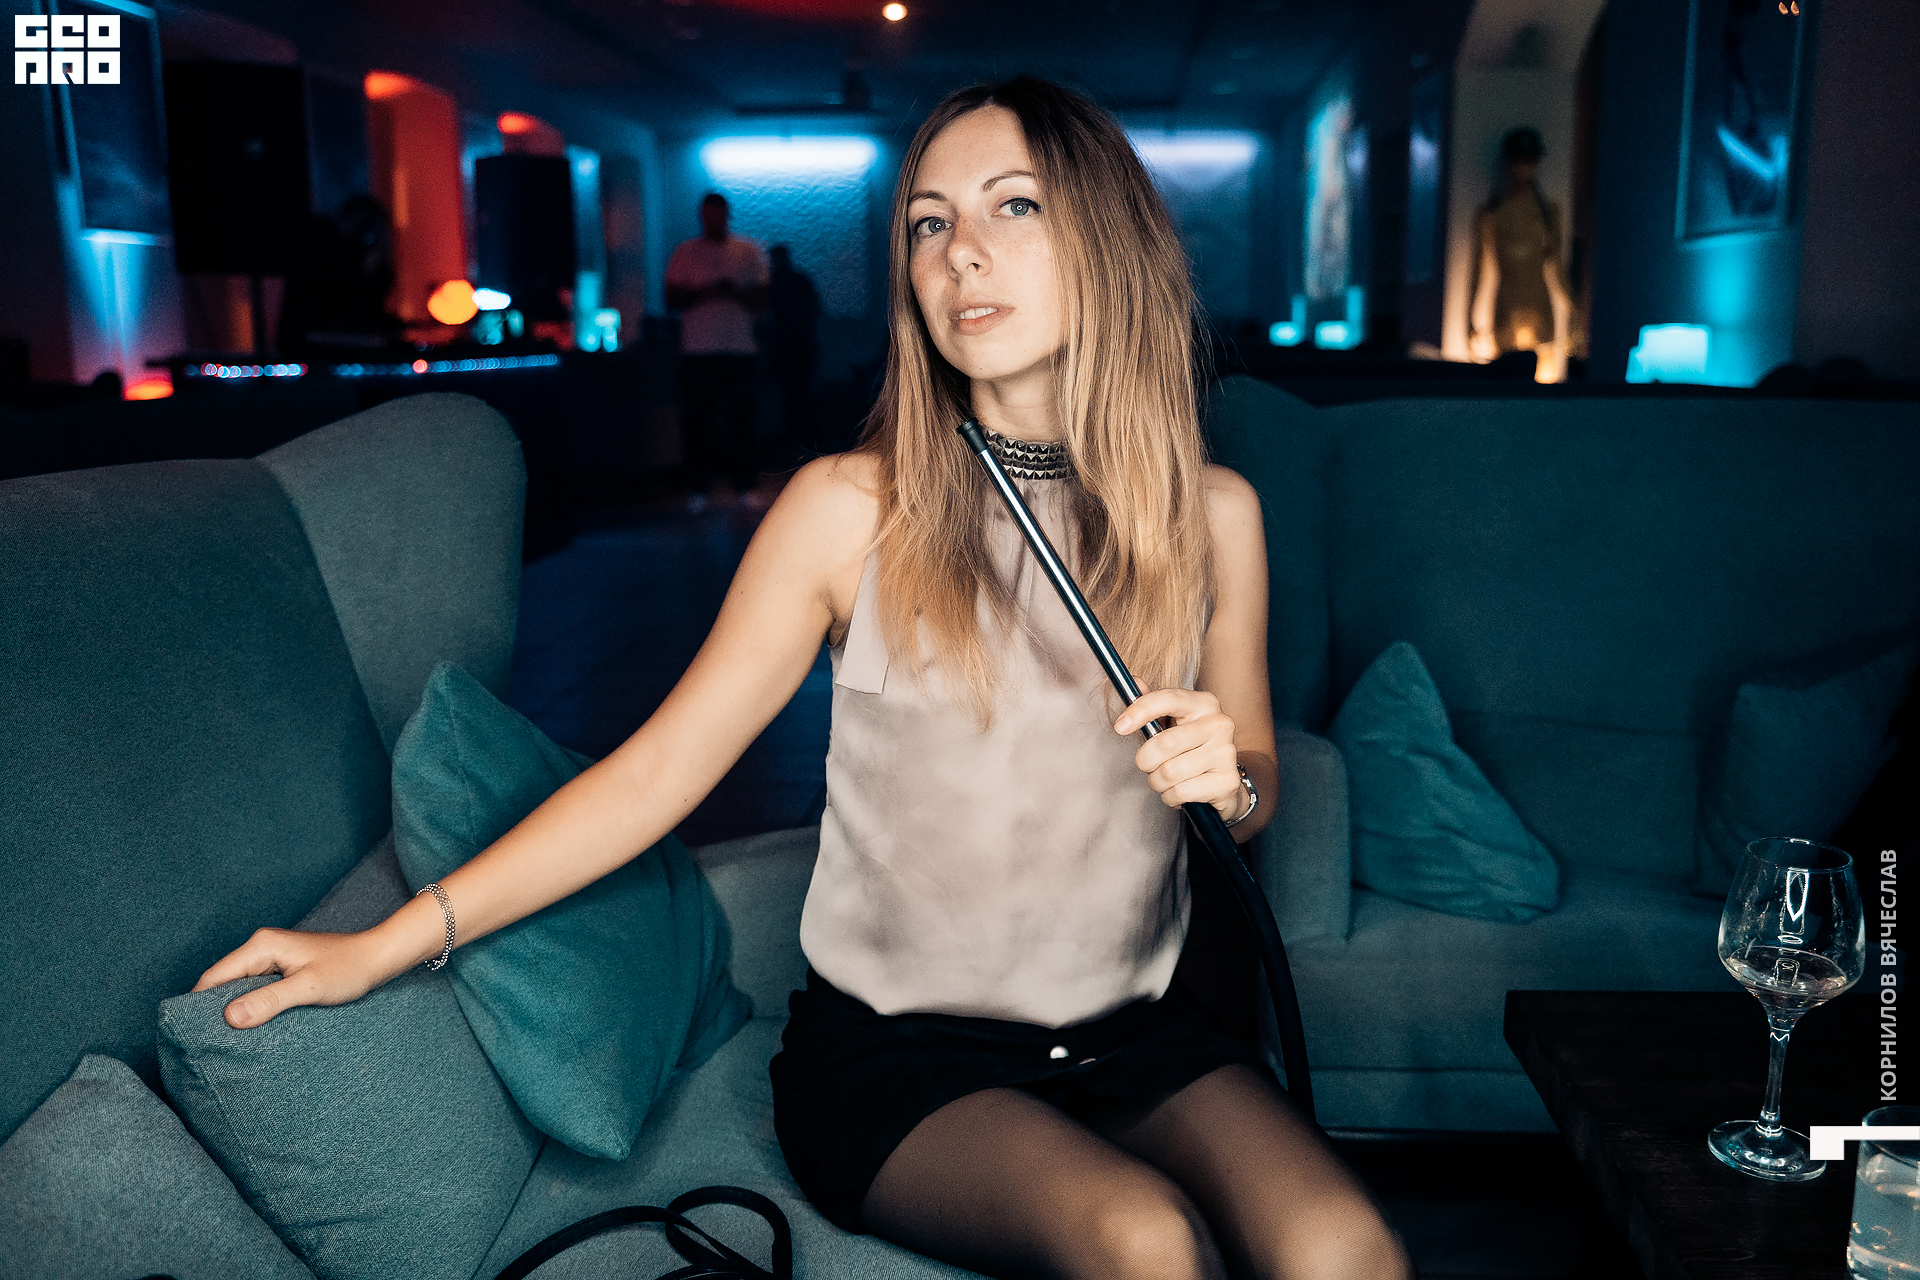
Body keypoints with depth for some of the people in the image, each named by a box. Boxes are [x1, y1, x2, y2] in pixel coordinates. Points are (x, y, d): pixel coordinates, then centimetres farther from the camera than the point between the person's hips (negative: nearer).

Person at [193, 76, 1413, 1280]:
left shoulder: (1211, 513, -1)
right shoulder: (851, 510, -10)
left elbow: (1256, 790, 12)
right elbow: (659, 769, -6)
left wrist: (1228, 775, -12)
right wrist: (385, 944, -9)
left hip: (1134, 1038, 3)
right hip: (896, 1051, -2)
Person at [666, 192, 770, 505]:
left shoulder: (748, 252, 12)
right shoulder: (684, 253, 11)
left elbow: (761, 300, 8)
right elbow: (671, 300, 6)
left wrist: (735, 292, -12)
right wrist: (702, 293, -11)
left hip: (740, 350, 0)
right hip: (697, 351, 0)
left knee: (741, 419, -3)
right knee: (697, 420, -4)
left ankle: (745, 486, 4)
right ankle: (699, 488, 2)